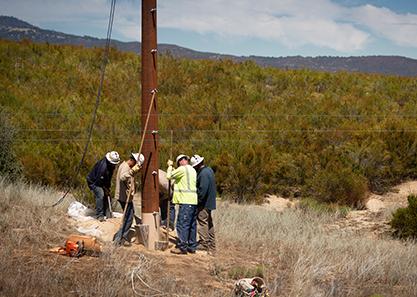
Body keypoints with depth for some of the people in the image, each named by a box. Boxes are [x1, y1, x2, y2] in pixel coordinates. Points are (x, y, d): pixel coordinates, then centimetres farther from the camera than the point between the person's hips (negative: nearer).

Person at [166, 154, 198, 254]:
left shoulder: (183, 169, -7)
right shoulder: (192, 170, 22)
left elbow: (169, 176, -2)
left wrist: (170, 166, 12)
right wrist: (172, 167, 29)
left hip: (186, 202, -9)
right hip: (194, 201, 9)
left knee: (182, 224, -7)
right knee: (192, 225, 12)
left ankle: (182, 247, -8)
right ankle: (192, 247, 15)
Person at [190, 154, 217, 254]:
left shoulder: (203, 174, -20)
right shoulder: (209, 170, 12)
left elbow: (202, 189, -24)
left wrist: (198, 200, -16)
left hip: (204, 203, -10)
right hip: (209, 202, 10)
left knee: (202, 222, -4)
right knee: (209, 223, 15)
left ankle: (204, 243, -2)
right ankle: (211, 244, 22)